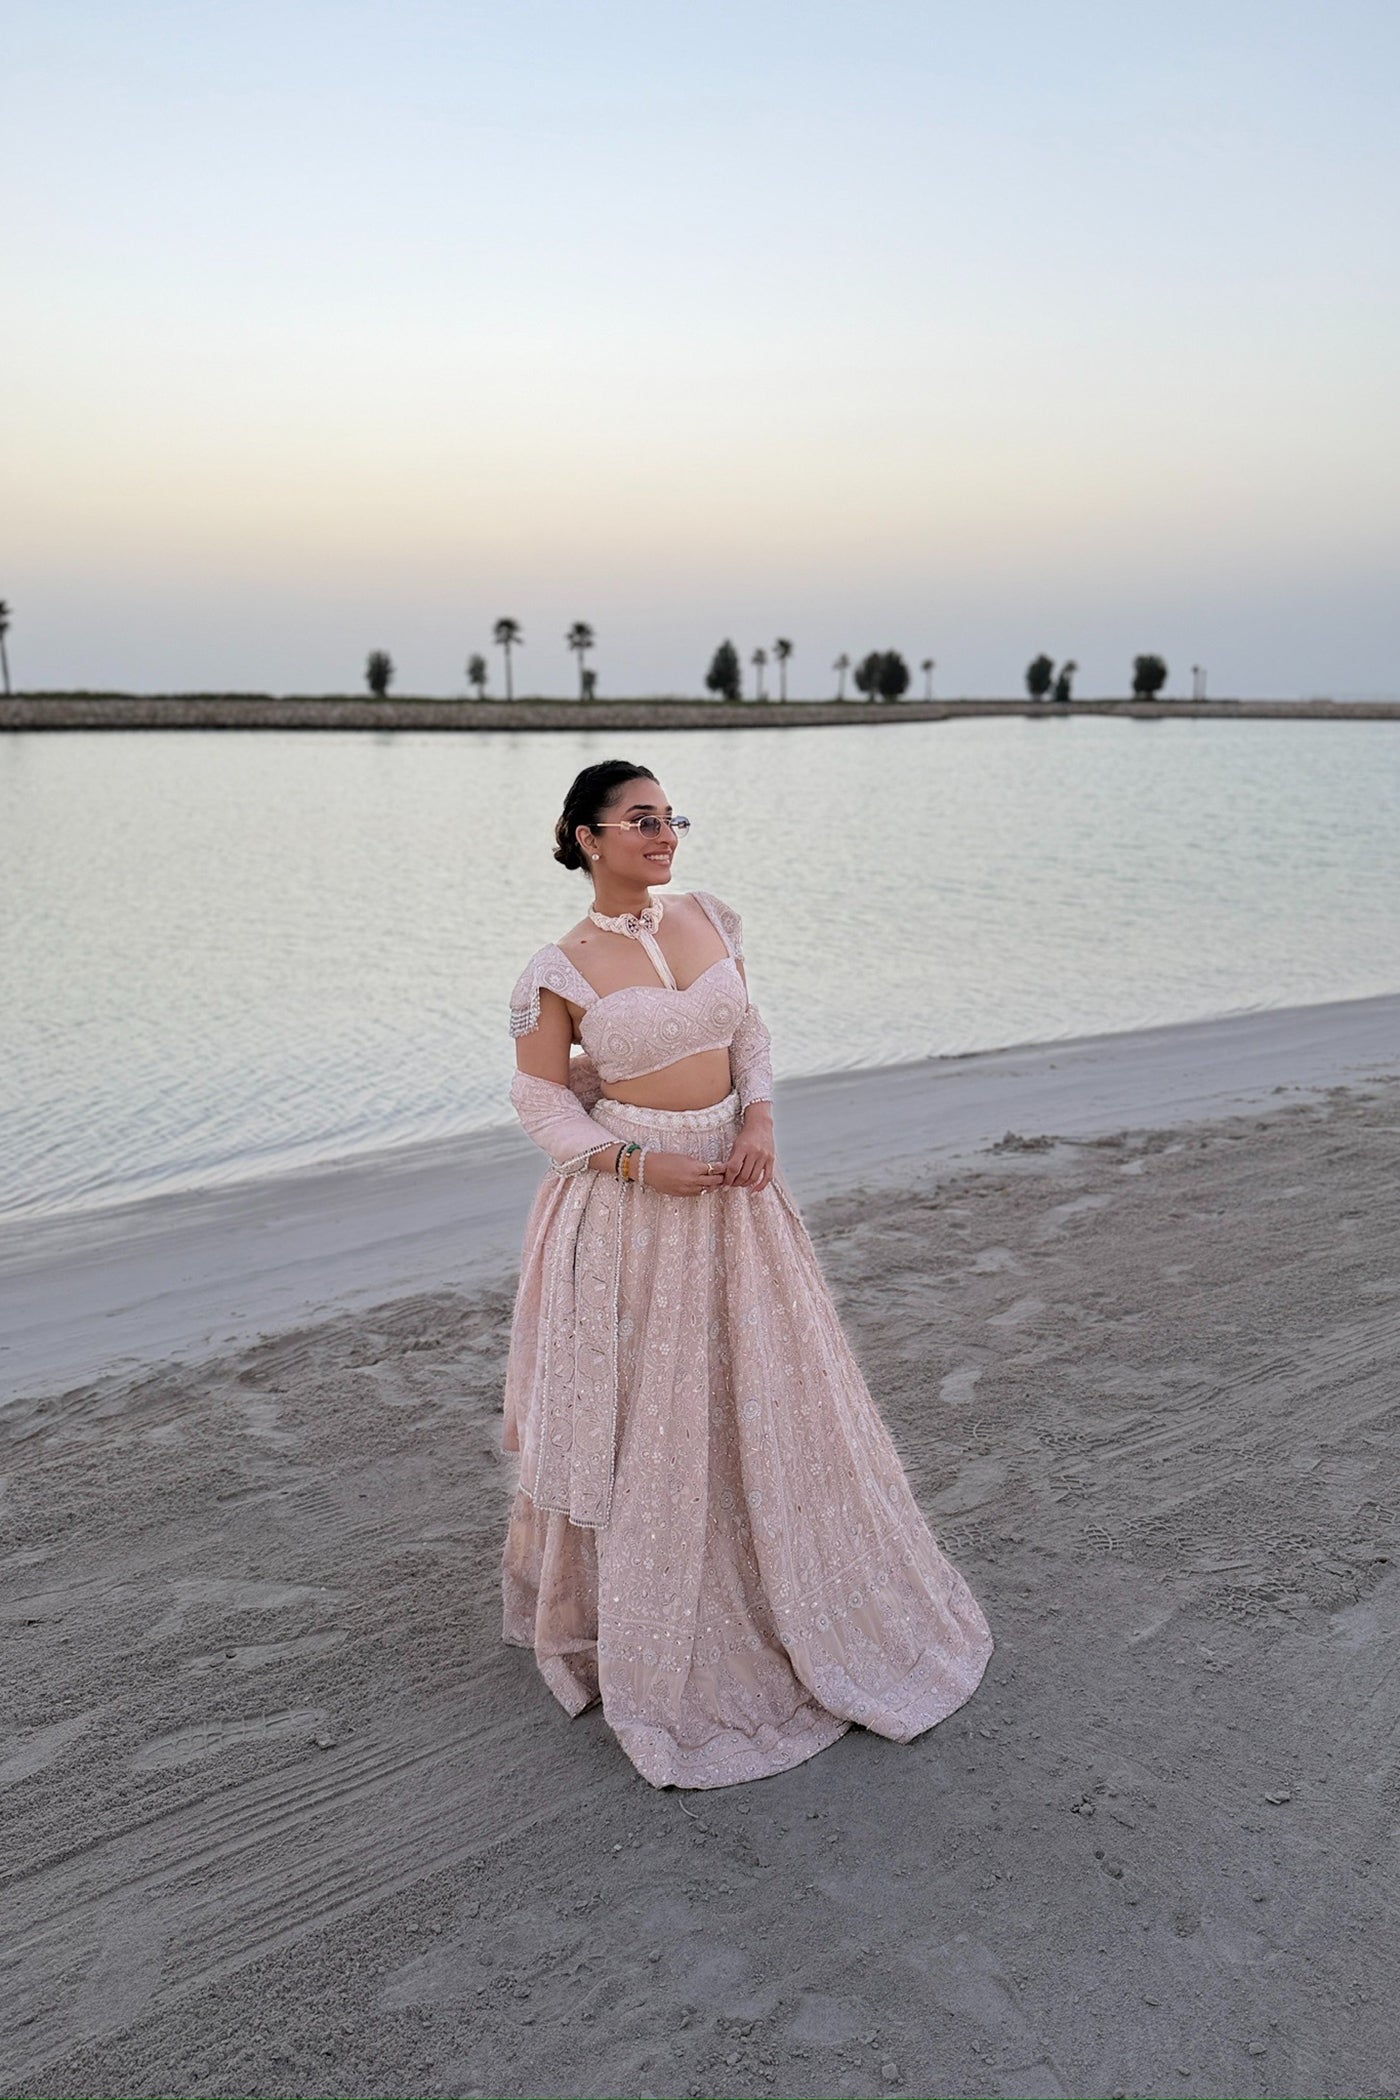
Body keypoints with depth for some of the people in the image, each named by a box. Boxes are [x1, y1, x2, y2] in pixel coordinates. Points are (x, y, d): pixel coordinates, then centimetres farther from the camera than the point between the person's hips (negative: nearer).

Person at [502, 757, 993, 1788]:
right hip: (631, 1201, -5)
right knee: (640, 1415, 4)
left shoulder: (710, 919, 3)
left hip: (733, 1184, 5)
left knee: (768, 1390, 15)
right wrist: (639, 1164, -16)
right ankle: (641, 1632, 26)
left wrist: (759, 1124, -7)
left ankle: (804, 1604, 38)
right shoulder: (563, 970, -11)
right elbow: (540, 1095, -6)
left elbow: (750, 1034, 10)